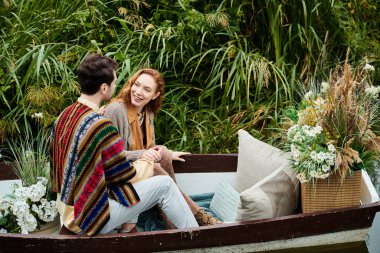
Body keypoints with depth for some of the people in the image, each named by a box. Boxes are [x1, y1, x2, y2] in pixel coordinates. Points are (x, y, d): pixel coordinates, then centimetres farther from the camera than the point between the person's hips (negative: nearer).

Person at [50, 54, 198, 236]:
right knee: (164, 184, -1)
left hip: (66, 210, 9)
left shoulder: (63, 116, 1)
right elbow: (124, 174, -14)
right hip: (92, 219, -9)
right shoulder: (101, 127, -25)